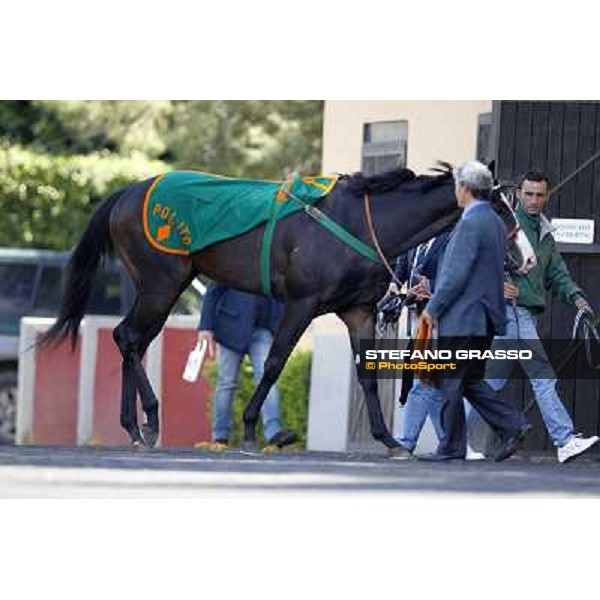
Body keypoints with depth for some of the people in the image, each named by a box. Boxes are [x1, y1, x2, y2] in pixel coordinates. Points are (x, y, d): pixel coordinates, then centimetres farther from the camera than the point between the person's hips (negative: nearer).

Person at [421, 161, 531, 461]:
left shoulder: (471, 223, -17)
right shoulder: (496, 222, 13)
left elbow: (457, 274, -20)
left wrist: (433, 308, -11)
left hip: (462, 318, -9)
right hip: (485, 317, 9)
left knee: (451, 382, 0)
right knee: (471, 381, 15)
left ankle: (452, 446, 5)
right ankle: (512, 426, 4)